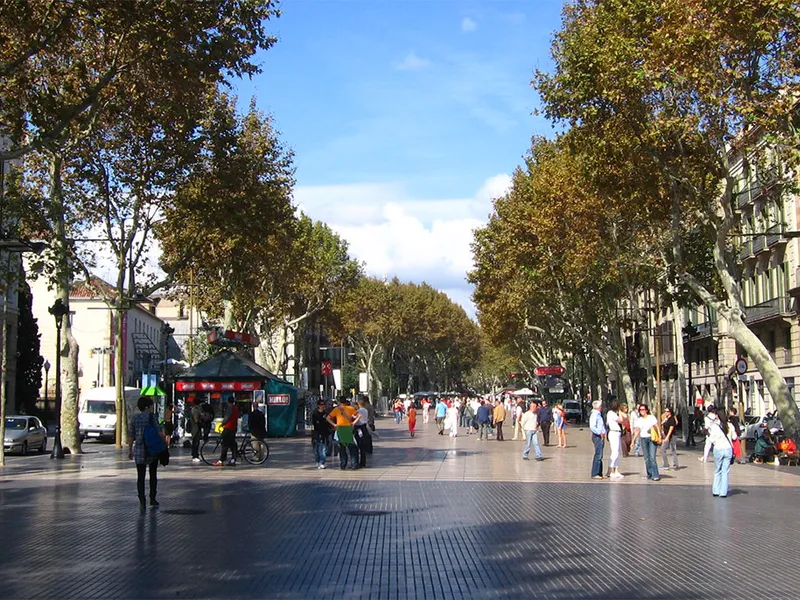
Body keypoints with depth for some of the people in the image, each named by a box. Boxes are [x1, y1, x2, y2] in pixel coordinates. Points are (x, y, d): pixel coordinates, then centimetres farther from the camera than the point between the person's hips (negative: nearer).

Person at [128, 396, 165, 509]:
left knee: (140, 477, 5)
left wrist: (130, 450, 14)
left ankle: (142, 501, -3)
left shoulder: (134, 418, 5)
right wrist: (165, 443, -3)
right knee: (153, 475, 13)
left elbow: (131, 436, 7)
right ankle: (152, 499, 16)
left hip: (139, 450, 2)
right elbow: (159, 432, -13)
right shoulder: (151, 417, -7)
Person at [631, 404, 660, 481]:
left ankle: (655, 475, -16)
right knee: (647, 458, 4)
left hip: (652, 438, -4)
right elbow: (637, 431, 13)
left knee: (652, 457, -14)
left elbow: (657, 427, -2)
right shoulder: (639, 420, 12)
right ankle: (649, 474, 13)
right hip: (643, 439, 4)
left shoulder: (652, 417, 2)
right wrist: (633, 440, 5)